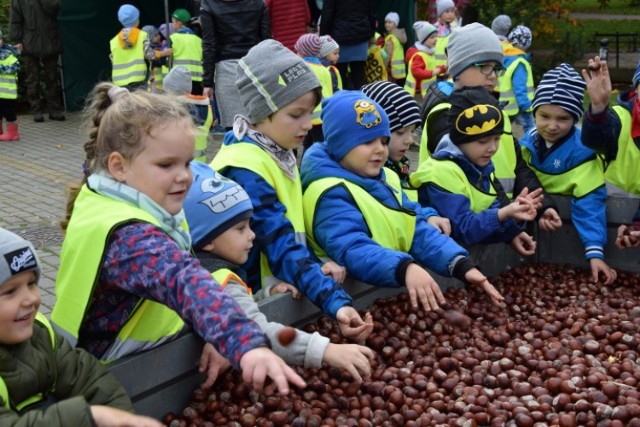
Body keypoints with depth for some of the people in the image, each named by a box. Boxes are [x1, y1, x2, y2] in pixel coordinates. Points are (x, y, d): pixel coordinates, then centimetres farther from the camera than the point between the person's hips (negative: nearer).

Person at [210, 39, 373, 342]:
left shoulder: (280, 154, 8)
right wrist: (335, 301, -38)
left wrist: (314, 266, -5)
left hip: (286, 293, 8)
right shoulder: (244, 171, -20)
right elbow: (281, 246, -29)